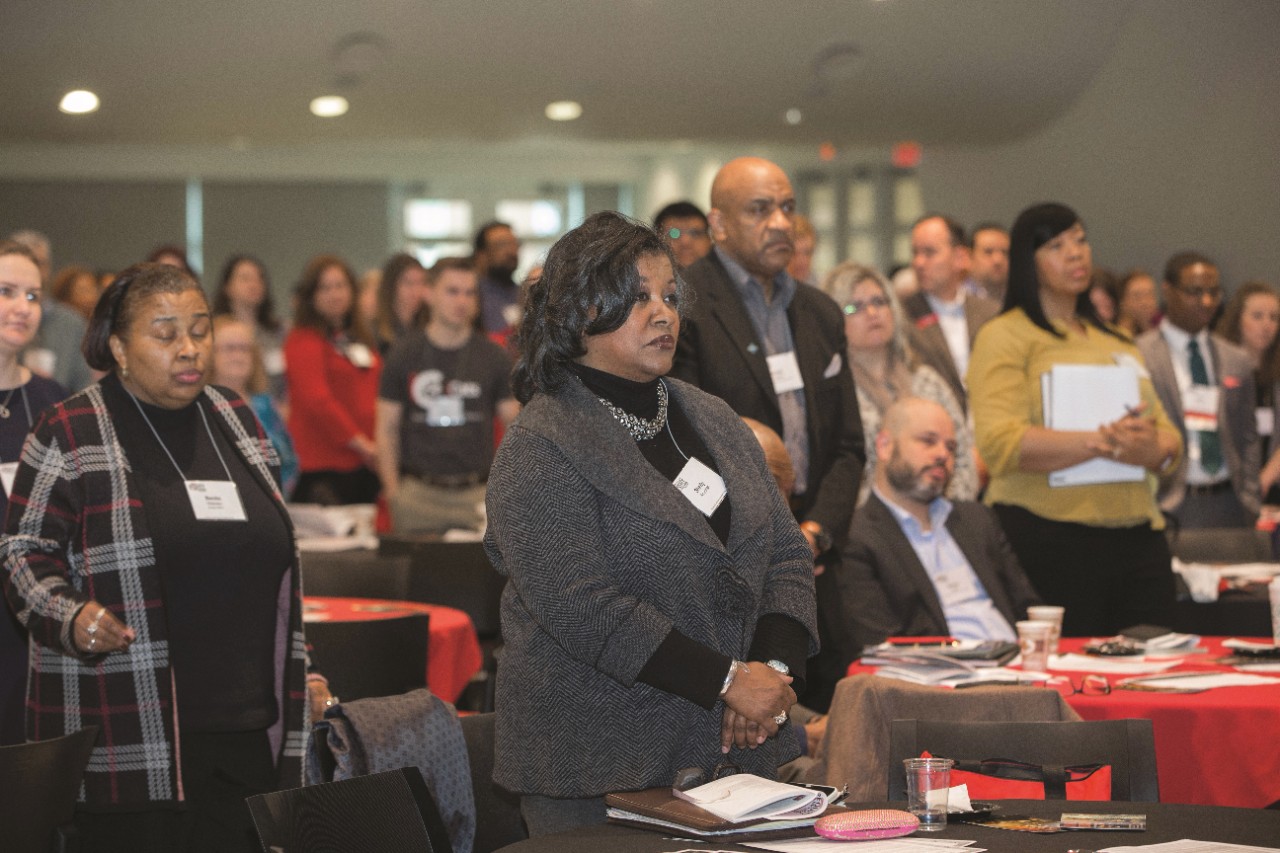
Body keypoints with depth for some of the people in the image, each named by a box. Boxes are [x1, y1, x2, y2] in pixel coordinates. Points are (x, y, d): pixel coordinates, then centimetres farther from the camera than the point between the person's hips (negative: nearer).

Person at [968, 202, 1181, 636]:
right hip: (1052, 542, -6)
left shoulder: (1117, 341, 22)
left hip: (1137, 533, 6)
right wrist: (1101, 442, -20)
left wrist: (1153, 449, -7)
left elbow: (1168, 435, 18)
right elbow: (999, 443, -14)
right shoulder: (1005, 336, 0)